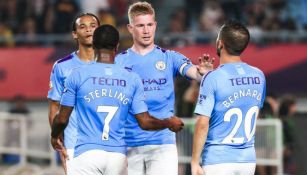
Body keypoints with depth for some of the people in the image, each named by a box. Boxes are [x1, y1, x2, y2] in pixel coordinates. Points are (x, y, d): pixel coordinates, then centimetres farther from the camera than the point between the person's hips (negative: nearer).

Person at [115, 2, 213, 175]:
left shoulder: (170, 58, 5)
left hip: (163, 143, -1)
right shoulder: (119, 62, 5)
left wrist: (202, 72, -36)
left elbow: (192, 71, -13)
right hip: (129, 144, 1)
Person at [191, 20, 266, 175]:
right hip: (248, 160, 5)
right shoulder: (259, 76, 5)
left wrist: (194, 162, -11)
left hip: (218, 160, -5)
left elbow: (203, 124, -16)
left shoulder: (212, 78, -12)